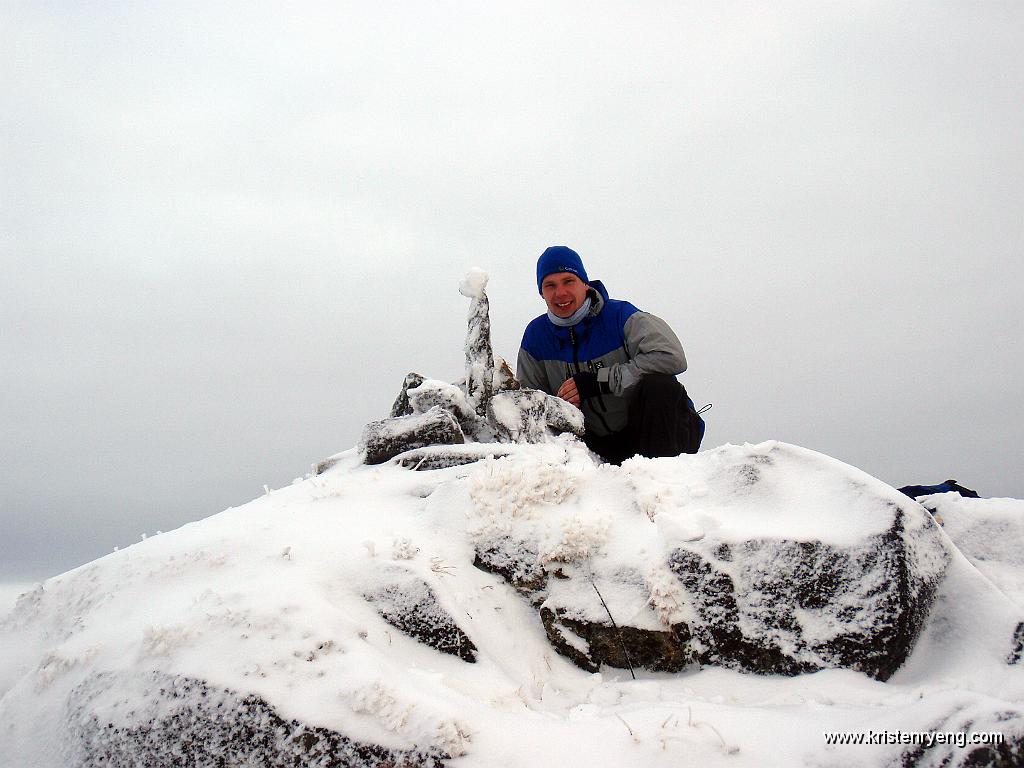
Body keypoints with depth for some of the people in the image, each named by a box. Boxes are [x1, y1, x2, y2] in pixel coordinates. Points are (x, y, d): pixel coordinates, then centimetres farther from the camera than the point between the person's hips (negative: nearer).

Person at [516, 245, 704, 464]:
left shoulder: (619, 315, -11)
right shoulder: (536, 335, 2)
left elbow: (671, 357, -27)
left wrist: (599, 381, -26)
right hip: (604, 444, 4)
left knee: (659, 385, -33)